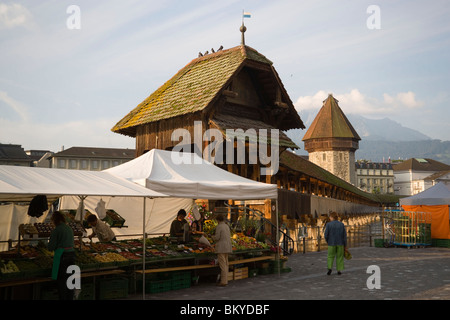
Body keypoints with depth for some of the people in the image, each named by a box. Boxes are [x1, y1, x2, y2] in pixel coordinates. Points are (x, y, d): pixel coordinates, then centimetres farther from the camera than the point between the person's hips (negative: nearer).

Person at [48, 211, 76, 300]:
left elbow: (51, 247, -8)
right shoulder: (70, 229, 9)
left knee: (61, 281, 4)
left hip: (61, 256, -6)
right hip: (72, 254, 7)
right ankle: (70, 298, 22)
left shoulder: (56, 230, -10)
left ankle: (63, 297, 7)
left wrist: (49, 244, 13)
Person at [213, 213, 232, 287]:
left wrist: (213, 237, 8)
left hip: (221, 247, -8)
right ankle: (226, 280, 16)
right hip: (227, 247, 8)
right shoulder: (227, 226, 13)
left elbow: (217, 237, -14)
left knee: (222, 264, -6)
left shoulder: (219, 226, -10)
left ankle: (223, 281, -6)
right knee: (226, 264, 12)